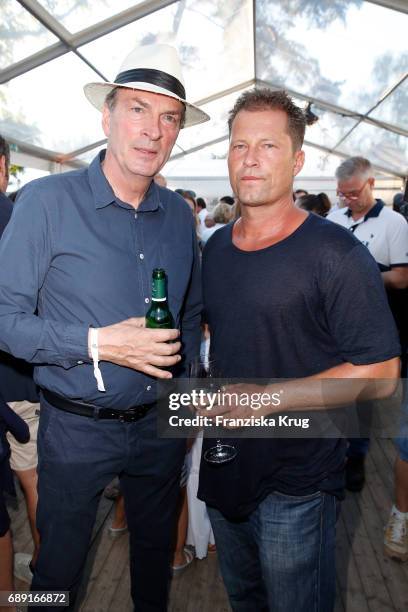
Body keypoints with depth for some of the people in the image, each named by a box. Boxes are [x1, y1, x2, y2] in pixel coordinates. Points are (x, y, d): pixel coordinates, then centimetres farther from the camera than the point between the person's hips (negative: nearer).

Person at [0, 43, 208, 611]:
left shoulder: (179, 214, 0)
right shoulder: (47, 200, -15)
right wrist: (97, 343, -25)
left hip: (160, 423, 5)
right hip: (77, 428, -4)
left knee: (156, 550, 26)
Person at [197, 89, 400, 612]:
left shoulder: (335, 254, -17)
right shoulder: (215, 248, 4)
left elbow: (379, 374, -18)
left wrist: (267, 396, -24)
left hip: (296, 488, -6)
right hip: (223, 469, 6)